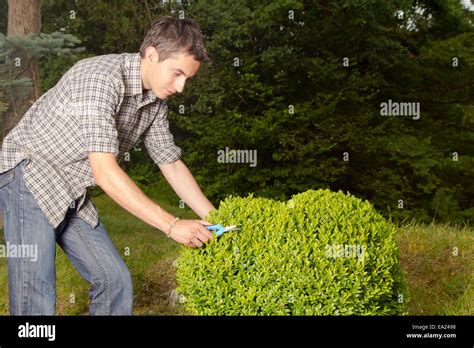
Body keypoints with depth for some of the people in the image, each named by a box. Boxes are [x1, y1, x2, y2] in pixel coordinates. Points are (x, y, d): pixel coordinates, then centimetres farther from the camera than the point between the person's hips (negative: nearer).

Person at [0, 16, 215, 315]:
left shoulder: (156, 102, 1)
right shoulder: (101, 78, -27)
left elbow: (172, 165, 9)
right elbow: (104, 171, -32)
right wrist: (171, 225, -32)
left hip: (73, 195, 8)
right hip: (28, 175, -8)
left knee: (115, 280, 4)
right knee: (36, 300, -13)